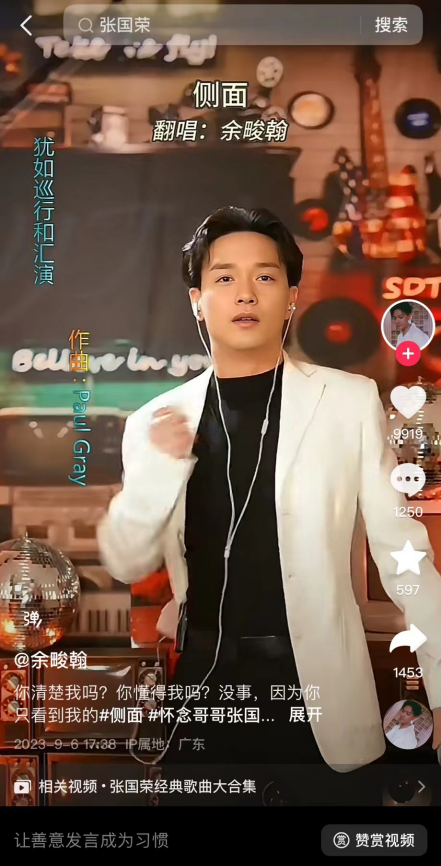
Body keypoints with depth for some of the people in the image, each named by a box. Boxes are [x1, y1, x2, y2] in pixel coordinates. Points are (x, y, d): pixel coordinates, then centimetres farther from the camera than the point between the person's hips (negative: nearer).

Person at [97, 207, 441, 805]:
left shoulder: (351, 401, -7)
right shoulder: (158, 421, 1)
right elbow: (127, 564, 4)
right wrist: (157, 471, -14)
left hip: (316, 688, -2)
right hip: (202, 683, 3)